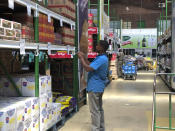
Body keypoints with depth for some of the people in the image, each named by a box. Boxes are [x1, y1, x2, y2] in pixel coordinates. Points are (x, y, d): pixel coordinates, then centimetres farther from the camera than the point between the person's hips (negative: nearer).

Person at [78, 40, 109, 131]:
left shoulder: (101, 59, -22)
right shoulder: (103, 58, 12)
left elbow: (88, 68, -27)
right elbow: (91, 65, 19)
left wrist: (81, 58, -15)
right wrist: (84, 57, 11)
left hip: (94, 88, -11)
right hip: (99, 87, 11)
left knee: (94, 111, -3)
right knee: (99, 109, 18)